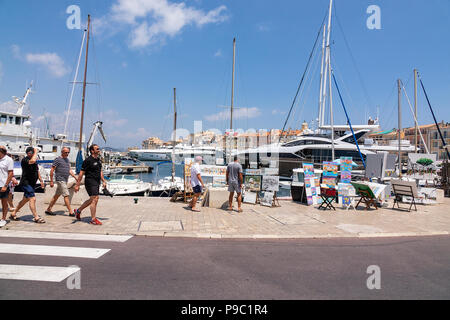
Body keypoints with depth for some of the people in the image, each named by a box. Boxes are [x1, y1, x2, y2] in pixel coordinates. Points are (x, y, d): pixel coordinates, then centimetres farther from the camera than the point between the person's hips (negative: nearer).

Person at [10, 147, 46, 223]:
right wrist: (36, 152, -22)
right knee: (32, 199, -14)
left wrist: (41, 181, 22)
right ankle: (36, 218, -11)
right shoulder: (24, 160, -14)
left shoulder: (35, 161, 12)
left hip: (32, 183, 9)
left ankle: (13, 214, 31)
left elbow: (37, 171, 23)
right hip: (26, 183, -9)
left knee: (25, 199, 17)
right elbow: (32, 161, -37)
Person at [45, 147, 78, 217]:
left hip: (65, 180, 8)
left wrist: (75, 177, 12)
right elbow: (52, 170, -10)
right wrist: (51, 181, -13)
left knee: (56, 195, 13)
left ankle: (48, 210, 22)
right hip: (60, 180, -8)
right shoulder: (58, 160, -9)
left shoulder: (67, 160, 16)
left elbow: (69, 170, 20)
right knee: (66, 195, -10)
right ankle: (70, 212, -8)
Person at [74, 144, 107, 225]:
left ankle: (78, 211, 35)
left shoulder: (98, 159, 12)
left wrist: (103, 181, 17)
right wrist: (77, 185, -12)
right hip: (90, 181, -9)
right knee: (94, 200, -8)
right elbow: (81, 173, -12)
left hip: (97, 182, 9)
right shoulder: (88, 160, -13)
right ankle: (93, 219, 0)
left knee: (92, 200, 16)